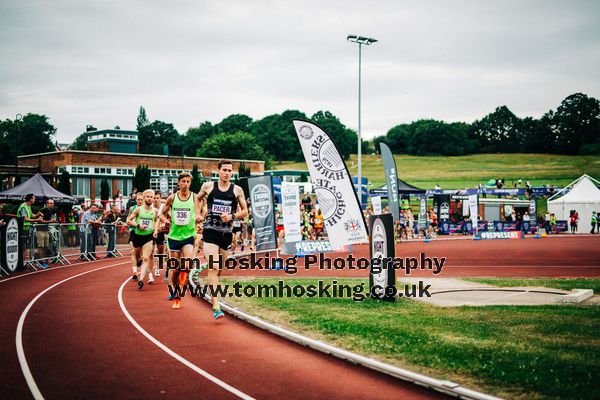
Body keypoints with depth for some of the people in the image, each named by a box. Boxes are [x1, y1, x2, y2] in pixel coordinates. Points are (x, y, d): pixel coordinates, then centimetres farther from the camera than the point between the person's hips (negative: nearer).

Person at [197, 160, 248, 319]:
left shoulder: (237, 190, 2)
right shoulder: (208, 186, 1)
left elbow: (245, 211, 7)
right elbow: (197, 199, 22)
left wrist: (232, 216, -10)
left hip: (226, 233, 3)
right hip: (210, 231, -3)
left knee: (219, 269, 14)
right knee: (213, 268, -16)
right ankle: (216, 307, -21)